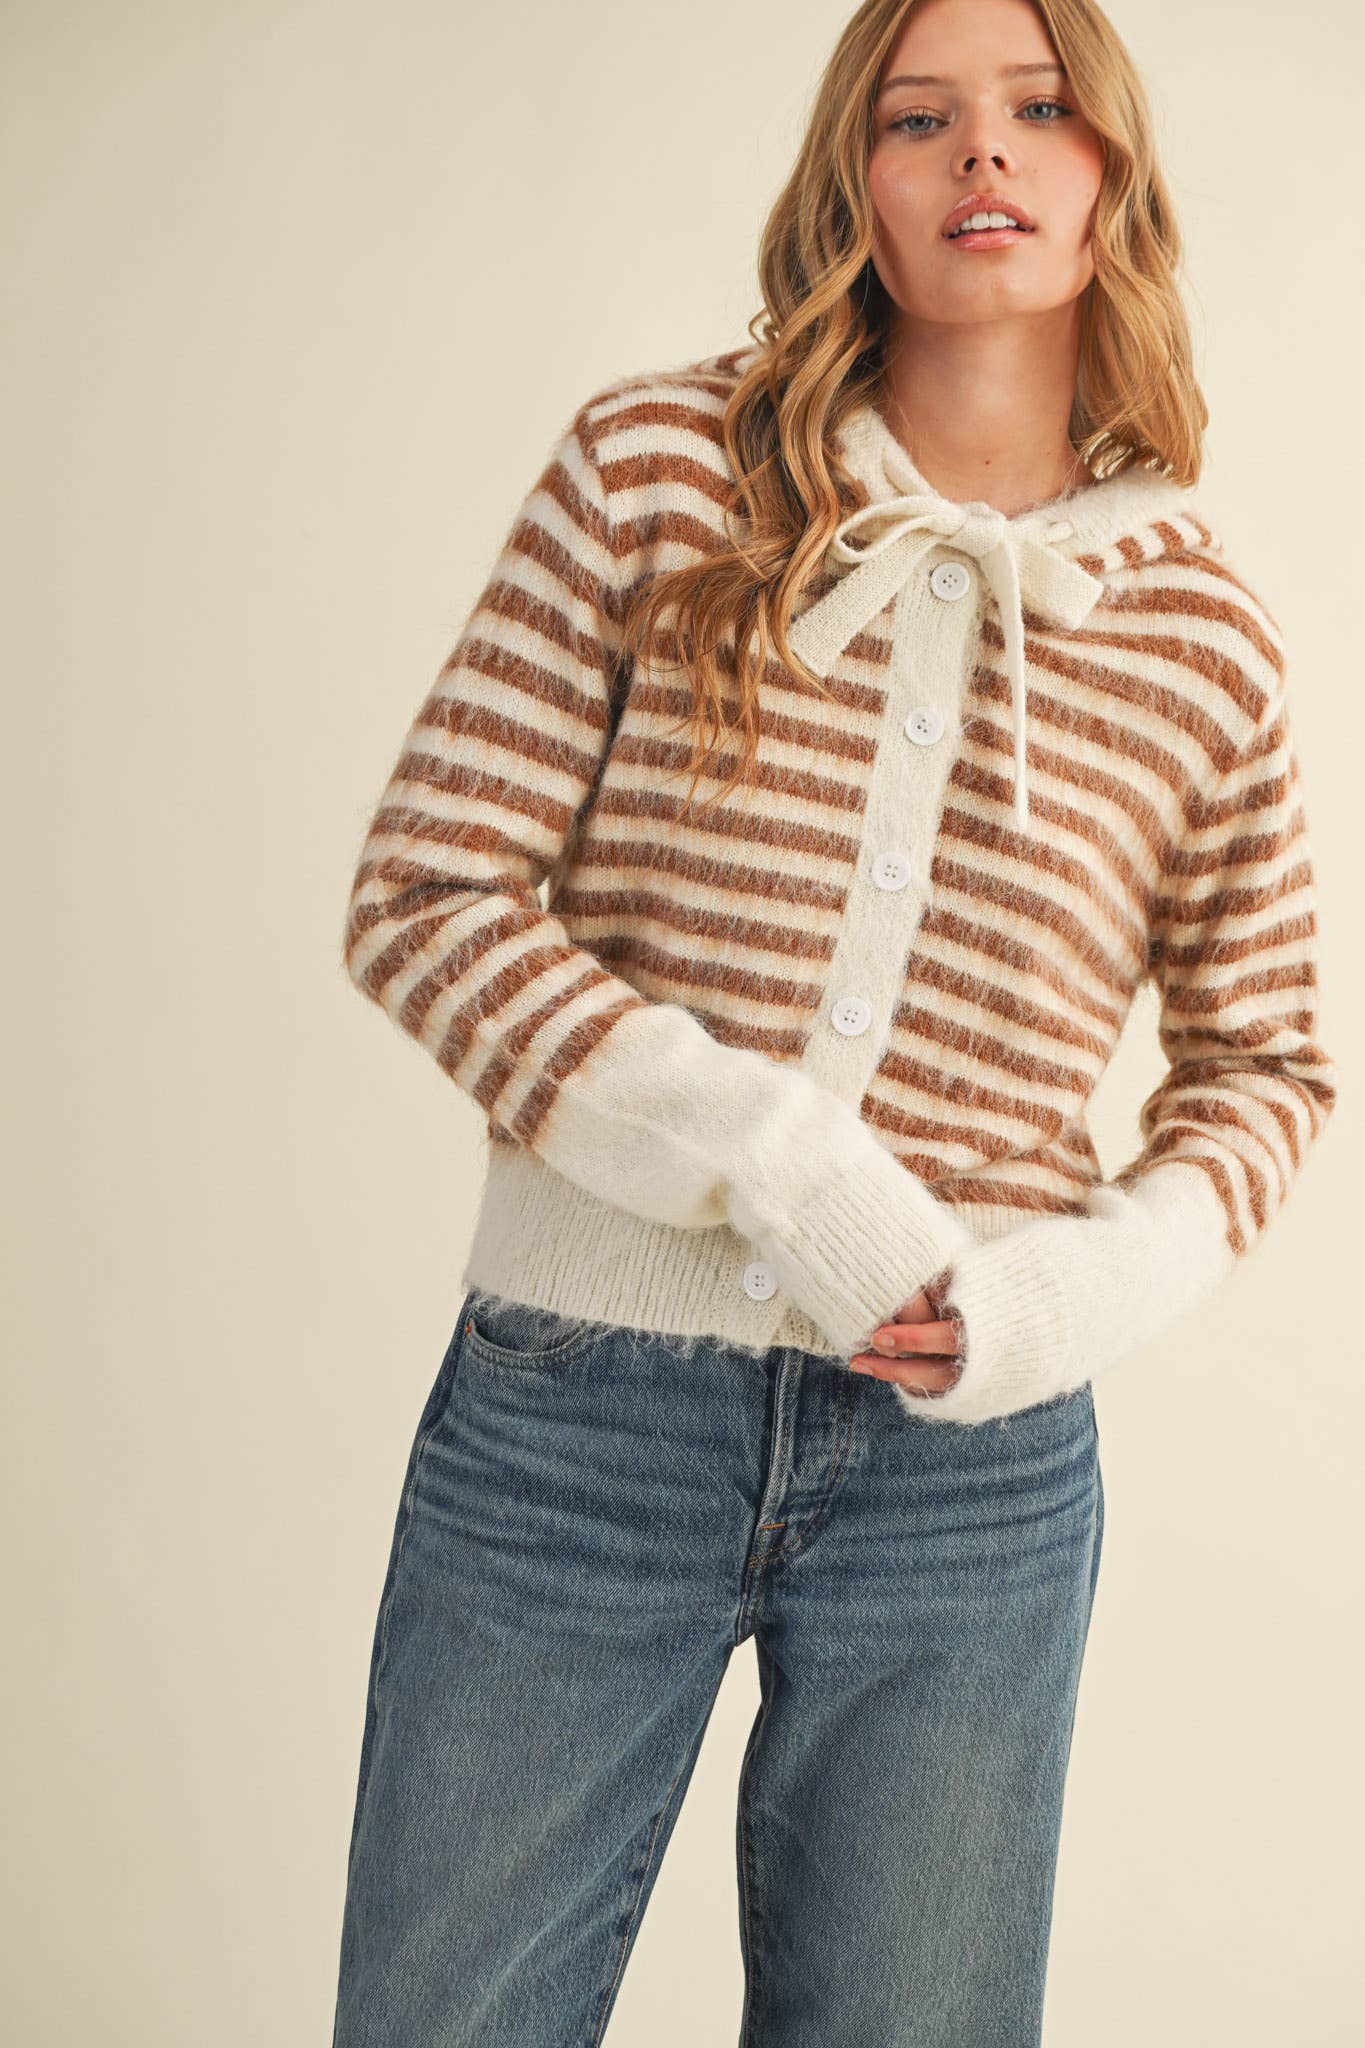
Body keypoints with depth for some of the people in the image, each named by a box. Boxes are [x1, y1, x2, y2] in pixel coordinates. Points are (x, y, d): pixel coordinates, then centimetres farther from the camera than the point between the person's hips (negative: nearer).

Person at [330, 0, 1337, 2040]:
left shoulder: (1207, 633, 3)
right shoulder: (654, 468, -2)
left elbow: (1266, 1062, 13)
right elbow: (425, 898, -5)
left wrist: (1089, 1286, -7)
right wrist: (772, 1161, -17)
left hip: (972, 1451, 1)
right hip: (572, 1406, -1)